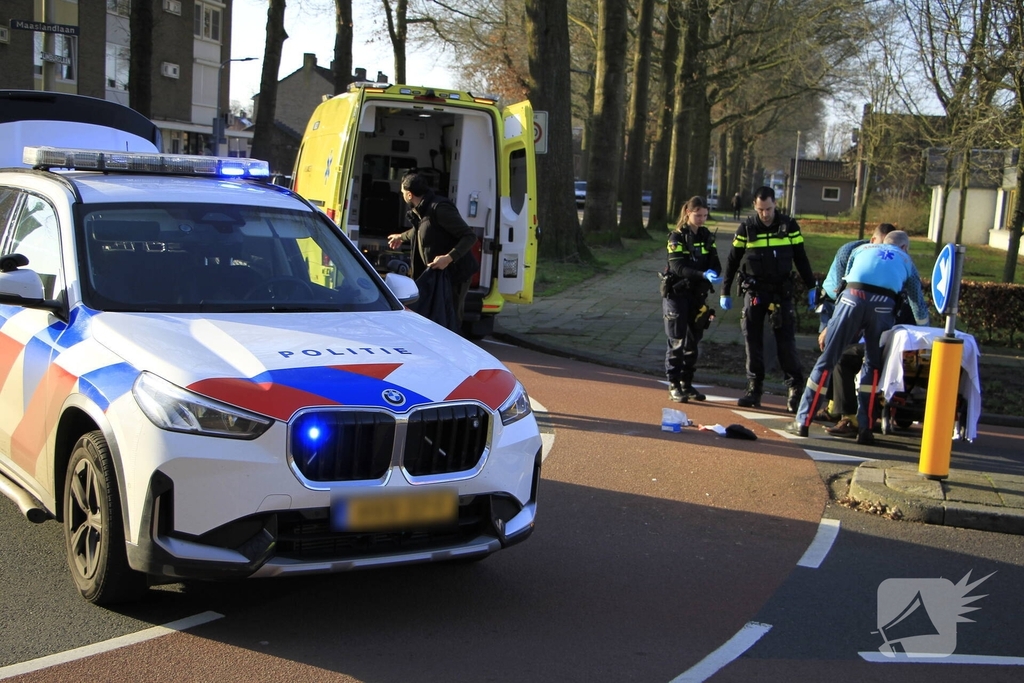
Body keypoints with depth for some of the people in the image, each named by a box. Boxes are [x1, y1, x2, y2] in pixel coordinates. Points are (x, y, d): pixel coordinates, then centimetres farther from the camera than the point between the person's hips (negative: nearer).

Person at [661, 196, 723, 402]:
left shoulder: (707, 237, 7)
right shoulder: (677, 236, -10)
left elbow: (716, 264, 3)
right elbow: (678, 267, -21)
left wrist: (713, 273, -21)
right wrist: (703, 275, -33)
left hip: (697, 295, 5)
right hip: (676, 294, -5)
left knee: (693, 342, 9)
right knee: (677, 342, -5)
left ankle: (687, 383, 19)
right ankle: (674, 386, 2)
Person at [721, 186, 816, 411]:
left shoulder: (789, 226, 0)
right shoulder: (746, 228, 1)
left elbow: (801, 259, 7)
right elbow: (733, 261, 6)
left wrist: (811, 288, 6)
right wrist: (725, 292, 6)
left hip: (781, 291, -1)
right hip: (754, 291, 1)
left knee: (786, 339, -4)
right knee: (753, 339, 3)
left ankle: (795, 389, 1)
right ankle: (754, 388, 10)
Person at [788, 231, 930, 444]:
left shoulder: (862, 249, 33)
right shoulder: (906, 260, 31)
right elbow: (918, 302, 32)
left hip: (852, 297, 0)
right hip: (883, 305, 0)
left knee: (827, 359, 5)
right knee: (873, 365, 15)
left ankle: (802, 421, 8)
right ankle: (864, 428, 11)